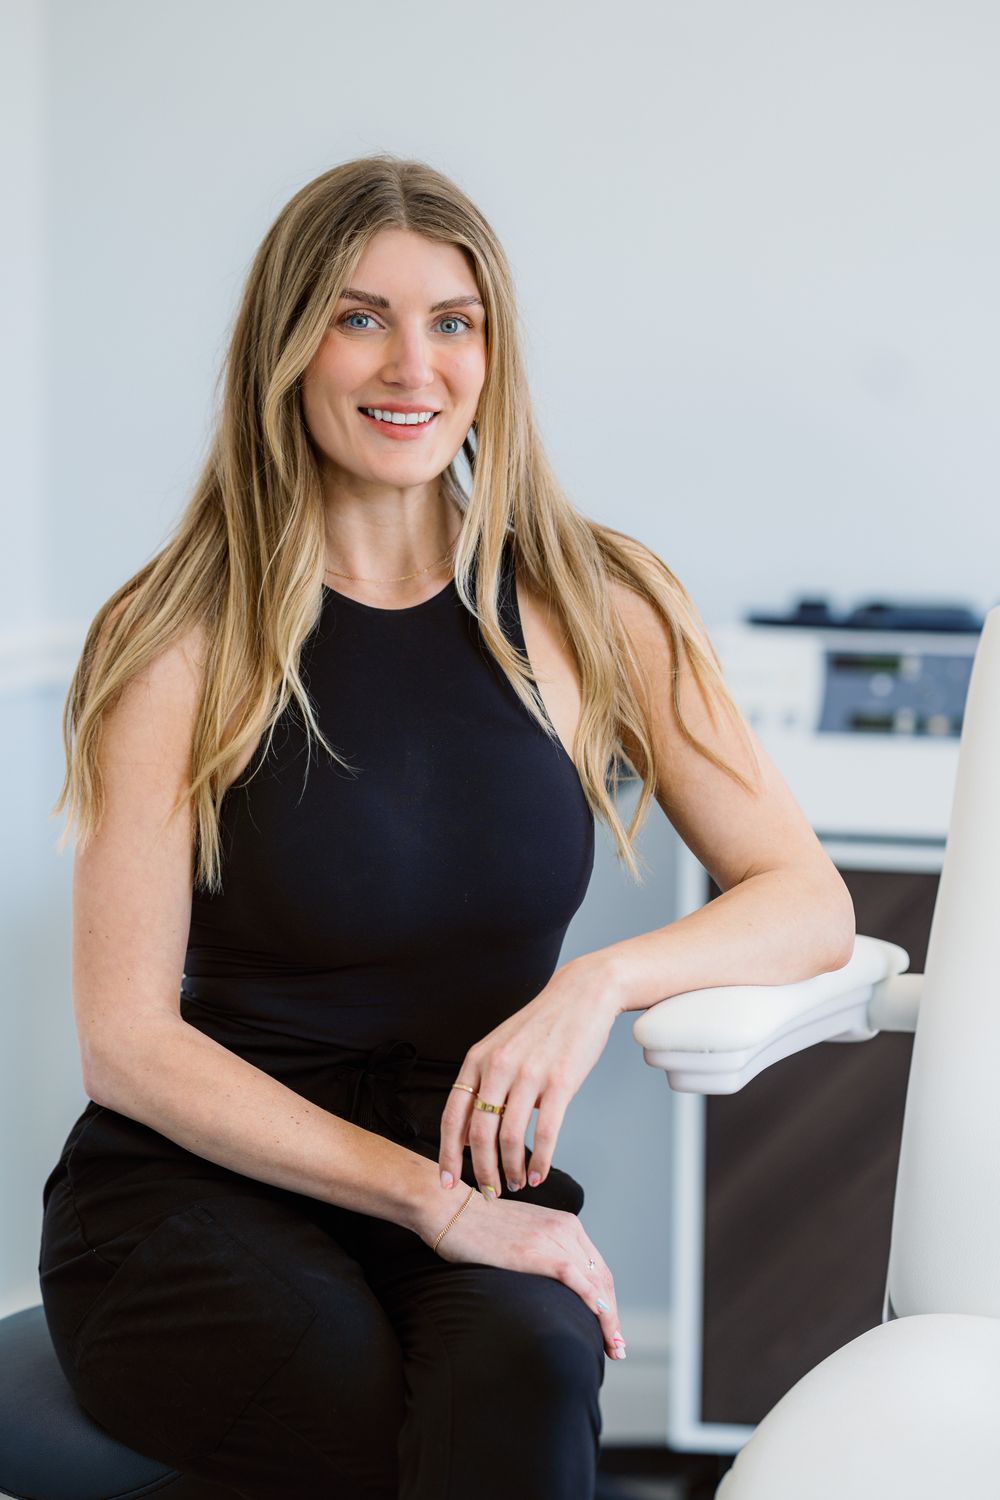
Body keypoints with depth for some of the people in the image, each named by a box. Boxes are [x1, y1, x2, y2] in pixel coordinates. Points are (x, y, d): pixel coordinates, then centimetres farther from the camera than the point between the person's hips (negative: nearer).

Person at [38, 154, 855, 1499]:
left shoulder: (596, 611, 4)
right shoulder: (180, 645, -4)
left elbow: (811, 905, 2)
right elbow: (127, 1042, -8)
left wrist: (602, 981, -18)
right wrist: (433, 1199, -19)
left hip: (471, 1187, 3)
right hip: (194, 1193, -2)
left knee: (525, 1373, -33)